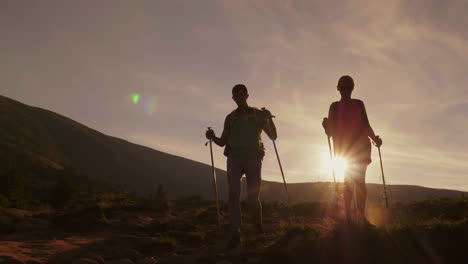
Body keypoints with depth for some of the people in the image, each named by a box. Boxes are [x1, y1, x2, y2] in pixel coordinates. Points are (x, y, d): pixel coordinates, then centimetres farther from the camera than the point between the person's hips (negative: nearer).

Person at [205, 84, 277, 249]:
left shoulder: (258, 114, 12)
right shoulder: (230, 118, 17)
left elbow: (273, 136, 7)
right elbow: (222, 142, 16)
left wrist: (270, 119, -11)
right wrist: (212, 137, -6)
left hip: (253, 159, -1)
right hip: (234, 159, 2)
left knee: (252, 198, -7)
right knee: (233, 195, -16)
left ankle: (258, 222, 25)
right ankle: (235, 235, -20)